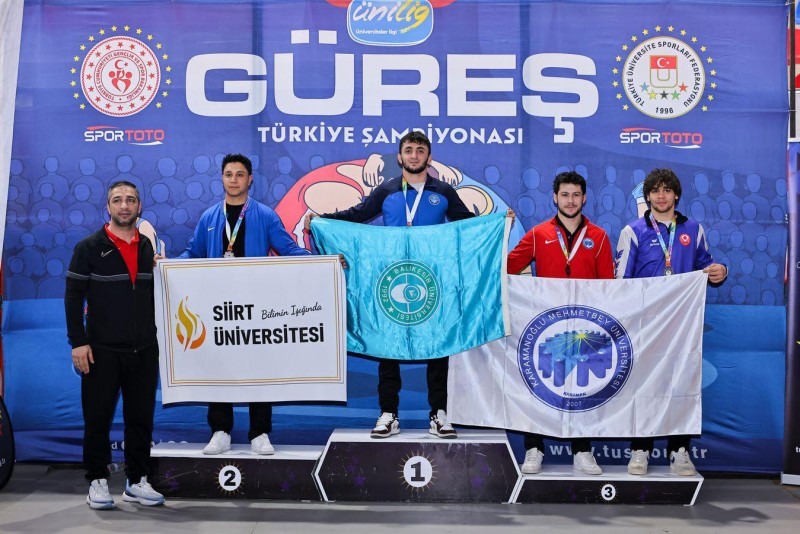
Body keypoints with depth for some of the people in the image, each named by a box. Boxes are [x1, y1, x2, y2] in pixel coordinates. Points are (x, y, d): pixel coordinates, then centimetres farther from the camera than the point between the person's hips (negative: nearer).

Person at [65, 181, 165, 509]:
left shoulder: (148, 248, 10)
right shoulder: (89, 247, -2)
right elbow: (73, 296, -4)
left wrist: (157, 336, 12)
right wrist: (78, 342, -11)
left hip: (144, 350, 4)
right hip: (102, 350, -4)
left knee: (141, 417, 8)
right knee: (98, 417, 3)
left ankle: (137, 481, 19)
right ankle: (98, 482, 15)